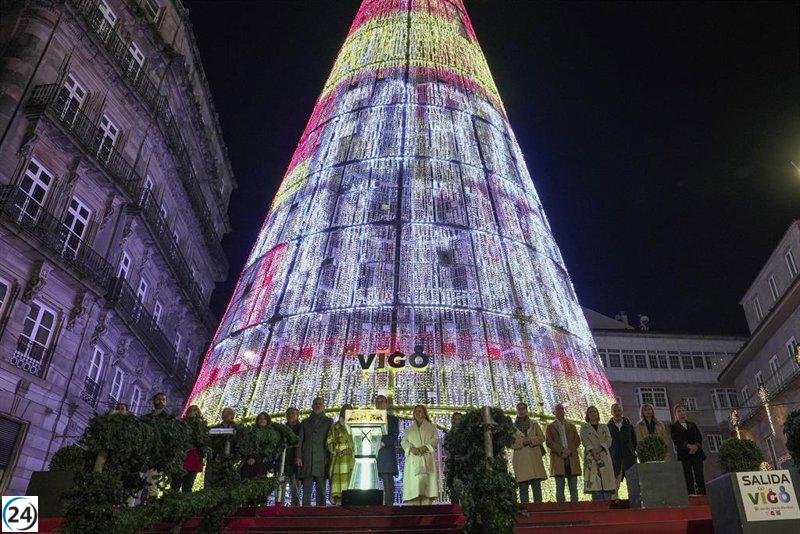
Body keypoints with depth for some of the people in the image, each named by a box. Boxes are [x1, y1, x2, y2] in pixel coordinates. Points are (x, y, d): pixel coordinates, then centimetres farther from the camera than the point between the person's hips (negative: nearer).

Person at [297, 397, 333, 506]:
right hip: (307, 460, 1)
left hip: (321, 459, -1)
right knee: (306, 488, -2)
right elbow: (300, 440, 12)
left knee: (321, 489, -3)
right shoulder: (305, 422, 19)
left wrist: (329, 458, -5)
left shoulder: (328, 421, 14)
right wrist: (299, 457, -1)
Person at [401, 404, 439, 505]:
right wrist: (411, 448, -10)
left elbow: (435, 439, 4)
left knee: (427, 481, -14)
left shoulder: (431, 427, 19)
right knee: (414, 482, -12)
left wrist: (425, 447, -14)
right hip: (413, 459, 1)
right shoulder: (409, 429, 24)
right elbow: (403, 441, 11)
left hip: (427, 458, -1)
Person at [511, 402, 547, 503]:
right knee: (523, 487, -5)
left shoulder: (534, 424, 18)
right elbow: (510, 443, 4)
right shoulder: (512, 426, 12)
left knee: (536, 485, -4)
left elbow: (542, 437, 9)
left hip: (534, 457, 1)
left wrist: (531, 440, -9)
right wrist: (522, 442, -12)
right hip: (520, 459, -1)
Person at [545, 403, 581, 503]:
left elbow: (577, 440, 10)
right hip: (558, 460, -2)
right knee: (560, 488, -3)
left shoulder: (571, 426, 21)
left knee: (573, 487, 0)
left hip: (572, 459, 2)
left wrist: (569, 450, -8)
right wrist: (561, 451, -13)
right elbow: (549, 442, 0)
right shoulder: (550, 427, 13)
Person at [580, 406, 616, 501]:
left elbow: (608, 440, 4)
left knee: (607, 484, -5)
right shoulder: (584, 427, 13)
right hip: (591, 459, -2)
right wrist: (593, 451, -19)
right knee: (595, 485, -9)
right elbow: (585, 441, -2)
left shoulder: (604, 427, 20)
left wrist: (600, 448, -13)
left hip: (605, 457, 2)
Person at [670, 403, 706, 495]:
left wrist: (696, 446, -10)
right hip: (684, 454, -3)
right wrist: (689, 446, -18)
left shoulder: (692, 424, 21)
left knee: (700, 478, -3)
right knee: (689, 479, -7)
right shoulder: (673, 426, 8)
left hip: (697, 452, 3)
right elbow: (676, 440, -5)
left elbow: (699, 437, 10)